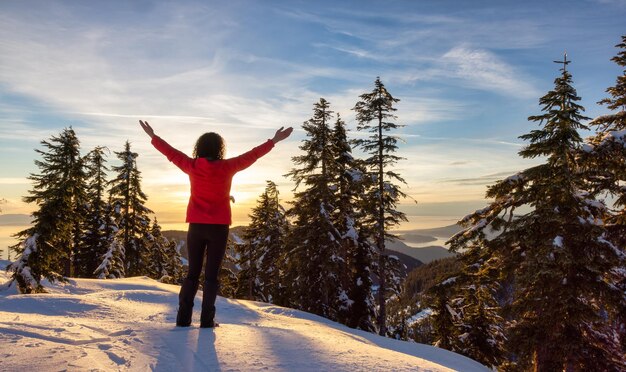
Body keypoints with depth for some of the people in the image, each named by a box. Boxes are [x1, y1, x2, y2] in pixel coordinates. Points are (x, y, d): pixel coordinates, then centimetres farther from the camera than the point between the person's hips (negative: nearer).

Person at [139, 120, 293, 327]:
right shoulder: (227, 167, -7)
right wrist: (274, 141, 9)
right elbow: (251, 156, 0)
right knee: (211, 275, 4)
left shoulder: (192, 166, -2)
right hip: (219, 227, -2)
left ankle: (183, 318, 9)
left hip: (196, 226, 2)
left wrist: (153, 137, 27)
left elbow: (171, 153, 12)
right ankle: (207, 320, 4)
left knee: (192, 273, 12)